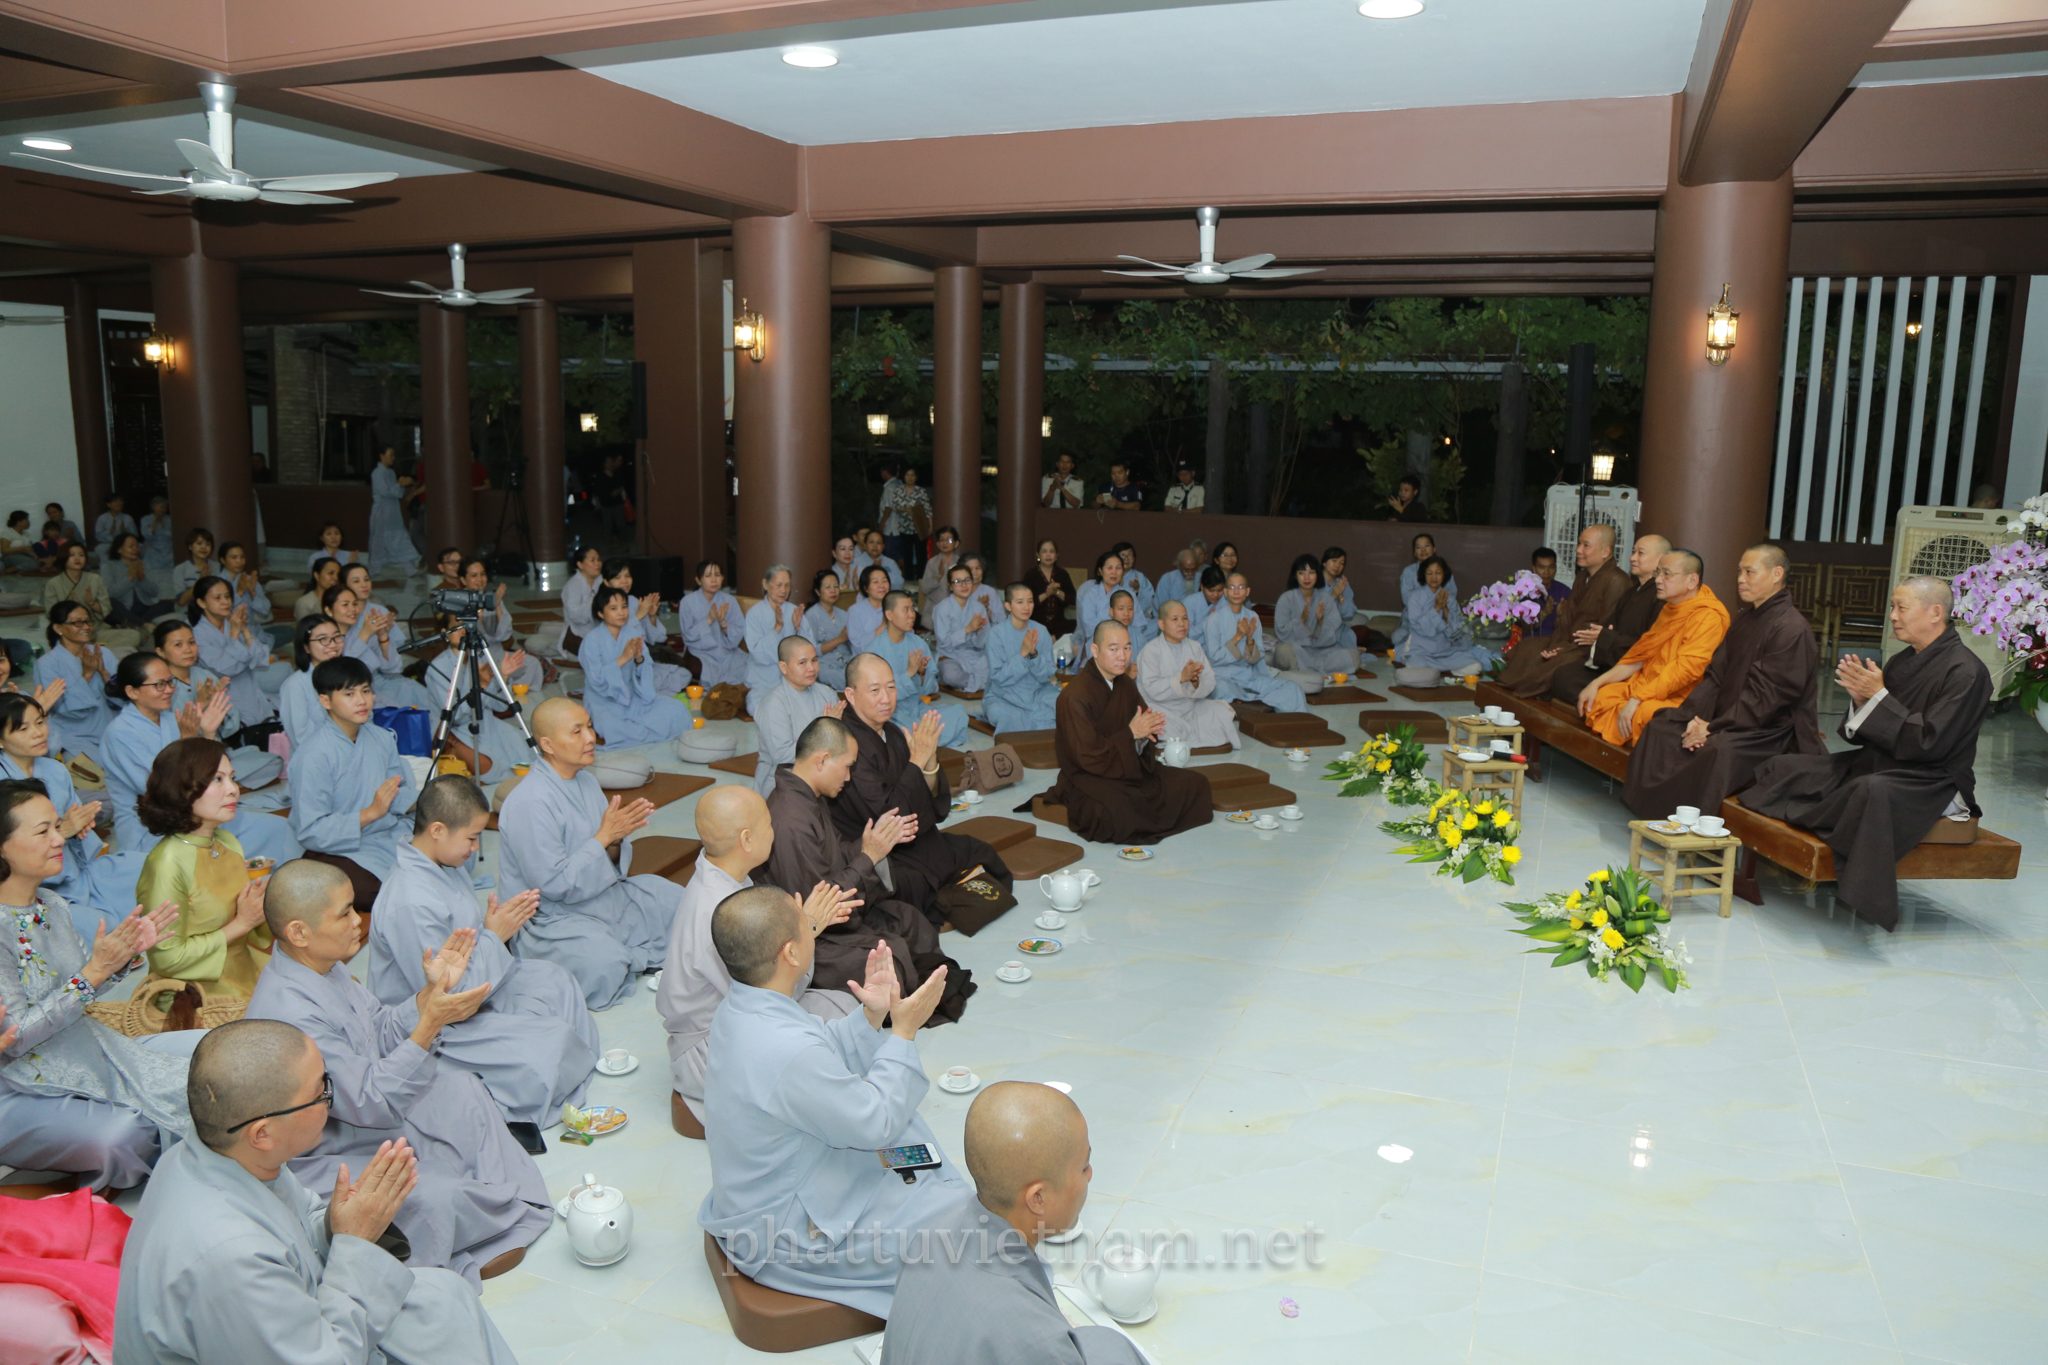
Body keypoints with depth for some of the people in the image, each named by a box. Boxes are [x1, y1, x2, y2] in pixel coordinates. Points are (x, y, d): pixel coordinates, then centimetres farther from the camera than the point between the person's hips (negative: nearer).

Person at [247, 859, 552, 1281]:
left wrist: (432, 992, -8)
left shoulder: (326, 966, -3)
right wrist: (430, 1023, -35)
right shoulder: (290, 1016, -33)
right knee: (436, 1198, -28)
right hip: (327, 1160, -11)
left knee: (459, 1088, 10)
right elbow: (372, 1104, -30)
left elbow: (384, 1035, 8)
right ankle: (516, 1213, 5)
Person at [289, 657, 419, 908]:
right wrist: (370, 814, -25)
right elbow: (310, 832, -18)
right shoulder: (314, 756, -16)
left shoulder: (382, 738, 6)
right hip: (337, 849, -7)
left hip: (392, 836, 7)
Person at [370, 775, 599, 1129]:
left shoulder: (448, 865, 0)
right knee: (554, 1040, -19)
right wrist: (494, 936, -20)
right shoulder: (409, 904, -31)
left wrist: (507, 920, -4)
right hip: (433, 1029, -10)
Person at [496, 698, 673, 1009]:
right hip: (552, 917, -9)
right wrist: (604, 837, -21)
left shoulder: (586, 781, 7)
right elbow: (555, 885, -23)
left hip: (605, 896, 9)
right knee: (604, 966, -33)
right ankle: (641, 958, -3)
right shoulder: (529, 803, -21)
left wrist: (616, 841, -11)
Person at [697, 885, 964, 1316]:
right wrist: (903, 1032, -15)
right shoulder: (789, 1052, -36)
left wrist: (872, 1017, -6)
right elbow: (876, 1123, -23)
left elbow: (829, 1062, 8)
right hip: (784, 1241, -10)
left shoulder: (738, 1010, -6)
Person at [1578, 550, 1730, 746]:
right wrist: (1597, 683, 8)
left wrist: (1637, 699, -26)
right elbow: (1640, 655, 19)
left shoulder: (1708, 617, -15)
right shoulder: (1670, 609, 17)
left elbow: (1686, 668, -25)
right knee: (1598, 698, -8)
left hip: (1678, 700, -9)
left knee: (1642, 713, -37)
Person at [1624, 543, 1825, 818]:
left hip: (1772, 730, -9)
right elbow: (1716, 674, 9)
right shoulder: (1744, 617, 14)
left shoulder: (1792, 628, -14)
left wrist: (1713, 728, -20)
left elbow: (1767, 695, -20)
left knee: (1718, 749, -36)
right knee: (1661, 727, -4)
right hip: (1728, 720, 9)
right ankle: (1652, 812, -5)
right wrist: (1696, 715, -8)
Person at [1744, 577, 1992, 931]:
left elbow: (1929, 744, -20)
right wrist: (1860, 699, -7)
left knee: (1871, 790, -41)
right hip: (1876, 763, 9)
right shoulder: (1903, 661, 12)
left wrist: (1877, 696, -18)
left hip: (1932, 781, -8)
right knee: (1783, 768, -5)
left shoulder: (1966, 672, -13)